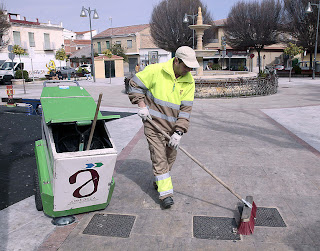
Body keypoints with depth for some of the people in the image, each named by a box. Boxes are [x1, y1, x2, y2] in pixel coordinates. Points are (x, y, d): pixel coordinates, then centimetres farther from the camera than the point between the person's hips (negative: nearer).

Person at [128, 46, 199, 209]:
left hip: (172, 126, 5)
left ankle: (158, 181, 38)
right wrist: (141, 105, -12)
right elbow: (134, 84, -3)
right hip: (154, 123, -4)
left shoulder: (189, 82, -3)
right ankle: (165, 193, 2)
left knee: (170, 156, 14)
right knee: (159, 157, -5)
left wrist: (178, 132, -13)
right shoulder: (155, 71, -14)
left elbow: (186, 109, -6)